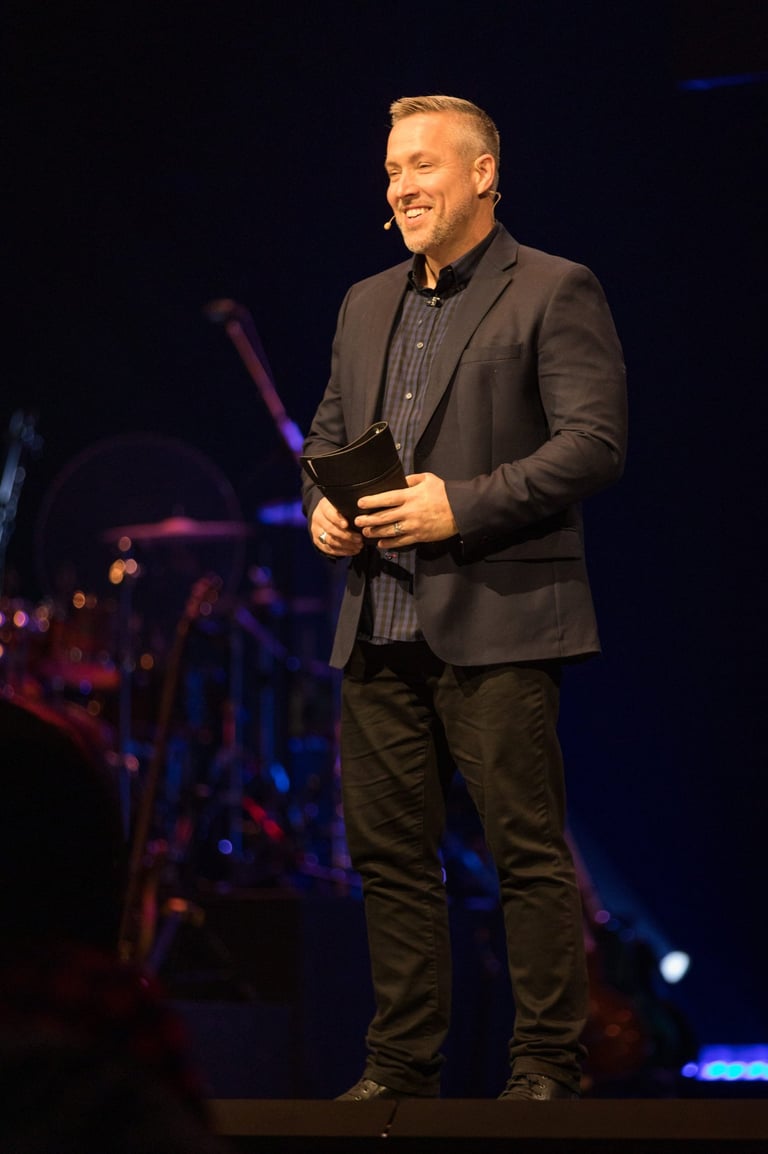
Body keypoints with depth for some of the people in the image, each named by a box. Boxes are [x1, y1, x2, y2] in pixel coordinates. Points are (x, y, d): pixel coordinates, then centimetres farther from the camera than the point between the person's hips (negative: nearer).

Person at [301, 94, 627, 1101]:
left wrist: (462, 506, -17)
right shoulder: (367, 304, 20)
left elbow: (595, 443, -10)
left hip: (496, 625, -7)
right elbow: (328, 432, 27)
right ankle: (401, 1067, 15)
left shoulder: (554, 293, -2)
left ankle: (547, 1067, 2)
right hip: (380, 630, 7)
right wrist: (321, 505, 4)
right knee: (391, 855, 8)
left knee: (530, 855, -4)